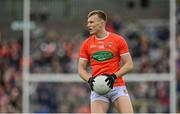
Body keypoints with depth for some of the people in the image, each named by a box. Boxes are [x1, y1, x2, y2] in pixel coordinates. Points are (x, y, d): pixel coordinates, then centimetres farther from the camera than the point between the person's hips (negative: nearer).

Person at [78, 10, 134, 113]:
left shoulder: (118, 40, 2)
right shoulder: (87, 44, 9)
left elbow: (129, 65, 0)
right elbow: (81, 69, 12)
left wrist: (114, 76, -14)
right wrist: (89, 80, -9)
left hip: (117, 86, -1)